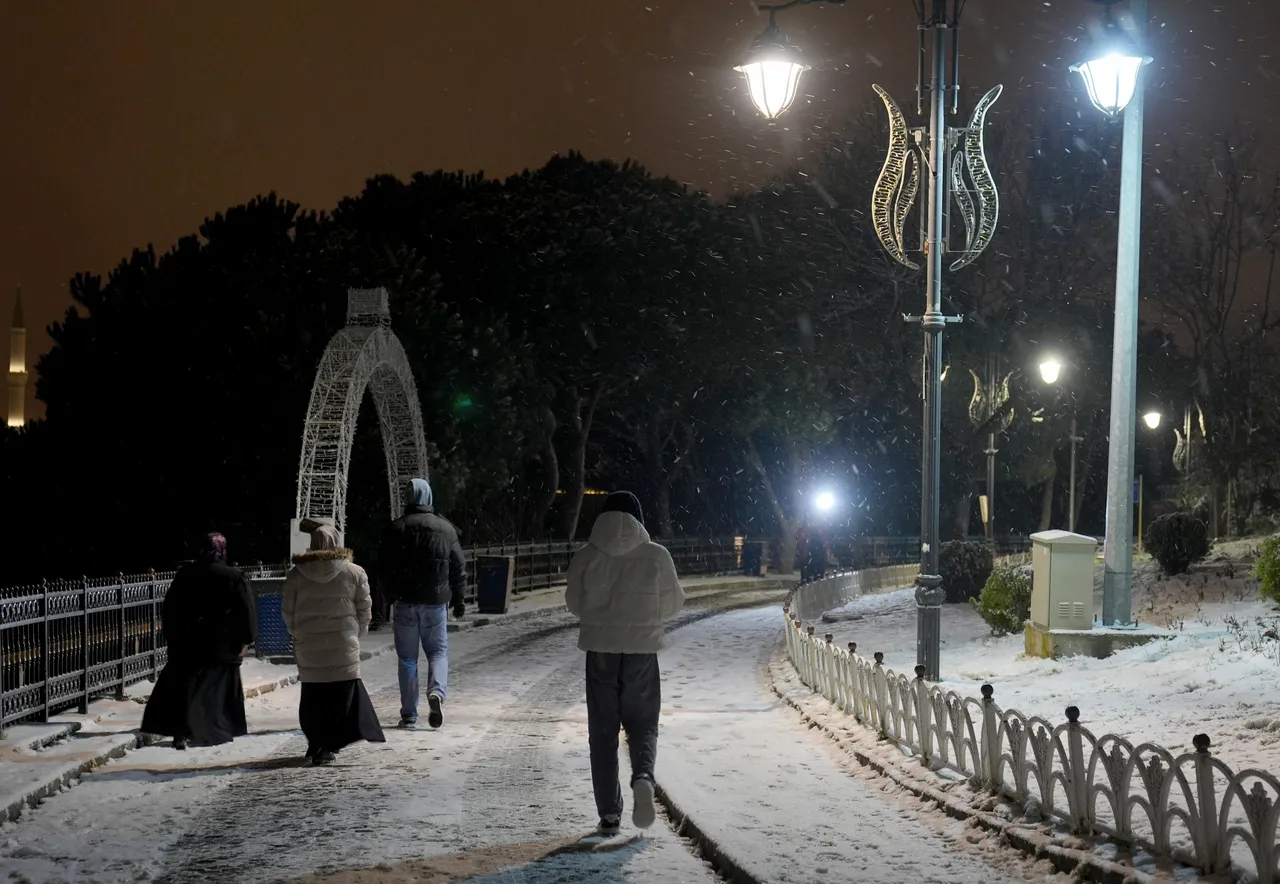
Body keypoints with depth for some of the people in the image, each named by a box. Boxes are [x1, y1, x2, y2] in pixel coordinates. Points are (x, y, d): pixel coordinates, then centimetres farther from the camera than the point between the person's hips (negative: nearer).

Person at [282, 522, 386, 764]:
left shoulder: (296, 574, 0)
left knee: (312, 696, 12)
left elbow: (287, 611, 4)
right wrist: (355, 636, 15)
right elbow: (365, 610, 1)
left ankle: (315, 744, 13)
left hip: (308, 647, 2)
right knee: (339, 696, 3)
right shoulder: (354, 572, -2)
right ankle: (327, 747, -3)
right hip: (343, 646, -2)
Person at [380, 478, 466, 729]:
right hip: (436, 602, 1)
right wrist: (458, 600, 17)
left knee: (407, 657, 6)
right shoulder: (446, 528, 4)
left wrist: (391, 595, 12)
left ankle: (409, 714, 6)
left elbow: (387, 568, -2)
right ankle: (437, 692, -17)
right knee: (438, 651, 11)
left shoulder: (398, 529, -3)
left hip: (406, 602, -1)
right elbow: (459, 567, 7)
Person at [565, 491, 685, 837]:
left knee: (603, 730, 9)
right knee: (642, 722, 10)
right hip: (642, 649, -1)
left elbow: (575, 604, 5)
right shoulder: (656, 556, -5)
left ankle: (609, 813, 6)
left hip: (600, 650, 1)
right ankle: (643, 776, -21)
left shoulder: (586, 558, -3)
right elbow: (673, 603, 3)